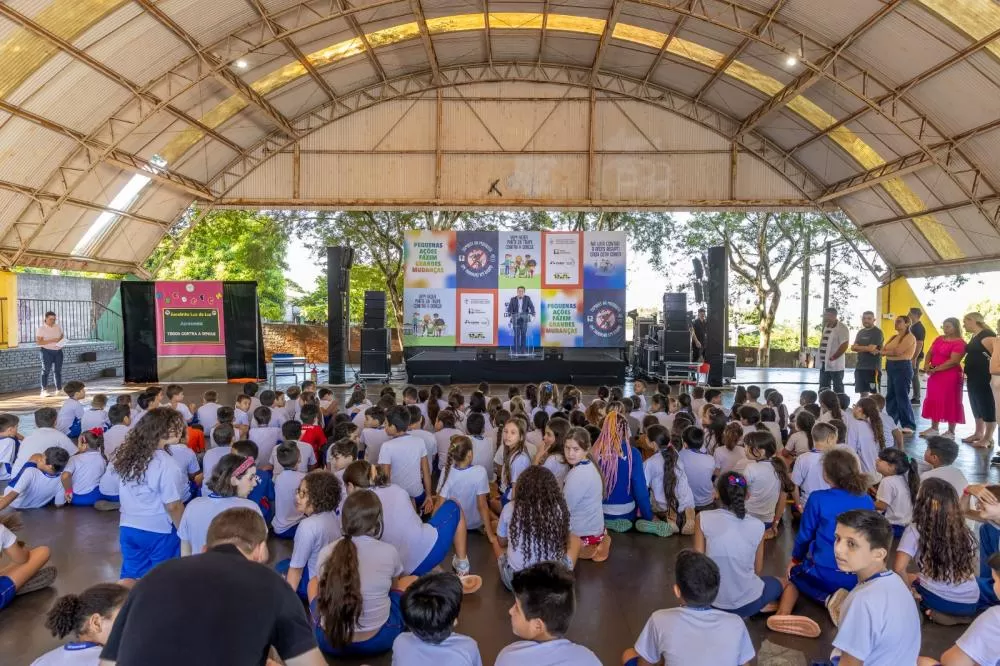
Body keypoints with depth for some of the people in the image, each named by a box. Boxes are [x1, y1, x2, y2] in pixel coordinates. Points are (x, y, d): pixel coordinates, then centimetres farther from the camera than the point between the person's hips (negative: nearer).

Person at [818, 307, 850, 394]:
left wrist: (832, 358, -18)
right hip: (824, 364, 8)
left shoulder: (841, 327, -12)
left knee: (838, 389, 1)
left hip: (835, 365, -8)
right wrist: (820, 358, 10)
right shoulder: (826, 327, 14)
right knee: (823, 389, 12)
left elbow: (844, 345, -19)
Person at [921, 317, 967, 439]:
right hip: (934, 375, 7)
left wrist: (936, 369, -18)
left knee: (949, 402, -1)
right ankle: (934, 428, 22)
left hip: (950, 376, -7)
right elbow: (930, 353, 9)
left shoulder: (959, 342, -11)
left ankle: (951, 432, 8)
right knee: (934, 400, 11)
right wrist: (927, 365, -9)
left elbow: (953, 361, -20)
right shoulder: (939, 339, 11)